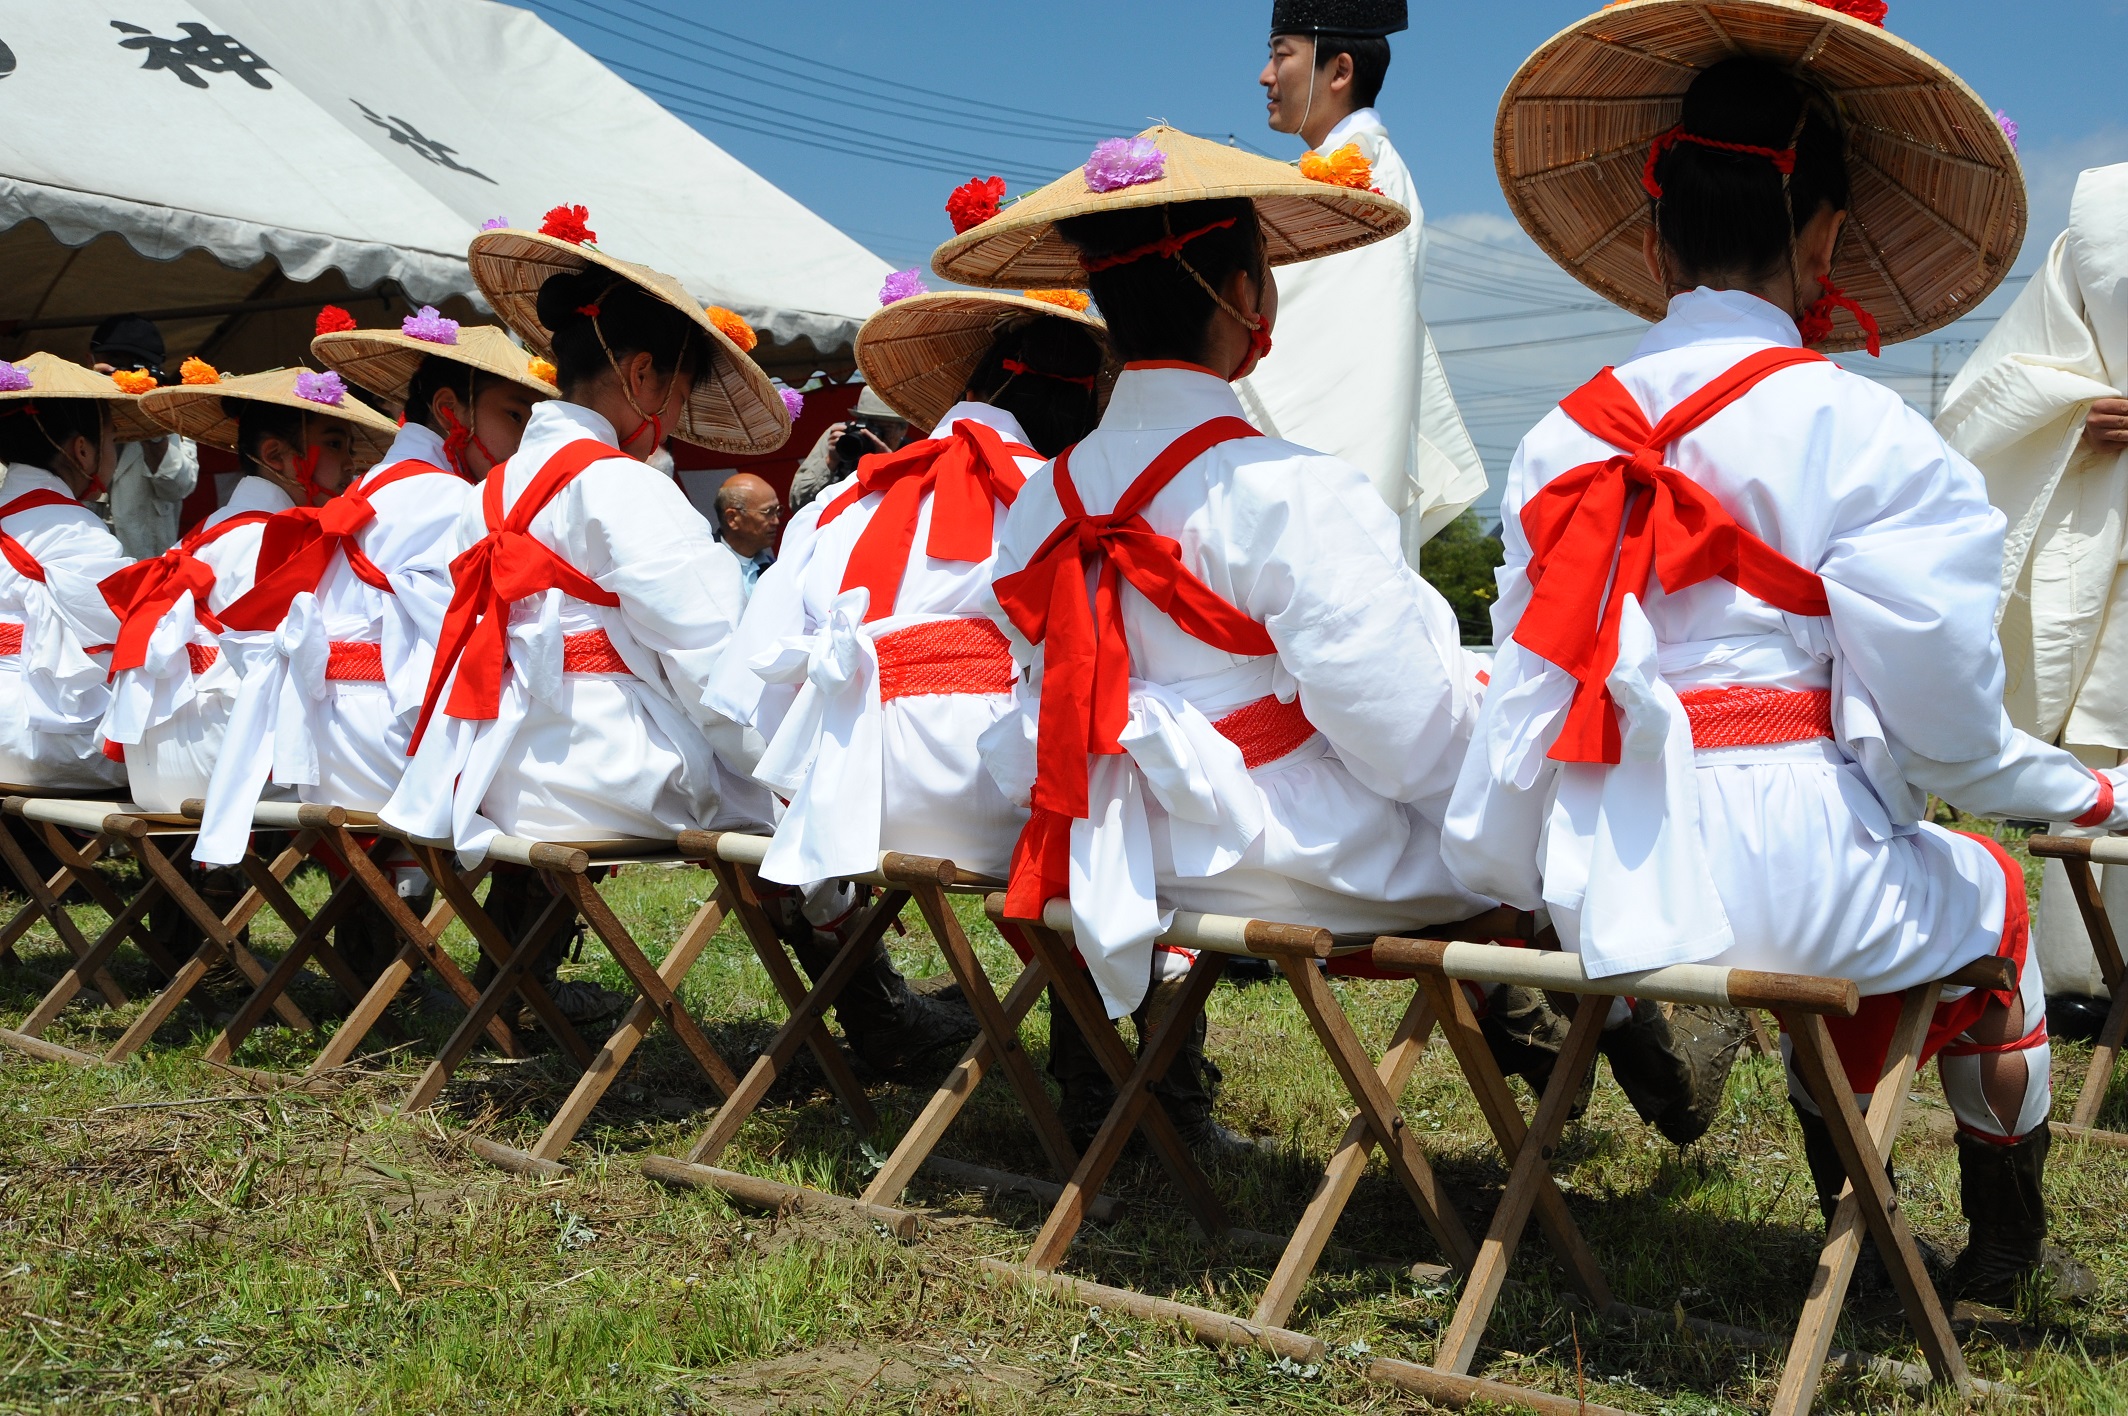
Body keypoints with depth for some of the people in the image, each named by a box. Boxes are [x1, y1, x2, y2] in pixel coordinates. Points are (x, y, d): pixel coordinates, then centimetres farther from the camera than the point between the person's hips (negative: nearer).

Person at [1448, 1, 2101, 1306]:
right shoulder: (1862, 431, -9)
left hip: (1600, 888, 5)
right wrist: (2086, 793, 11)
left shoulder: (1563, 439, 6)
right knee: (1988, 892, 27)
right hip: (1779, 861, -5)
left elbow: (1528, 688, 6)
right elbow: (1942, 726, -9)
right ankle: (2005, 1250, 40)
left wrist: (1511, 876, 19)